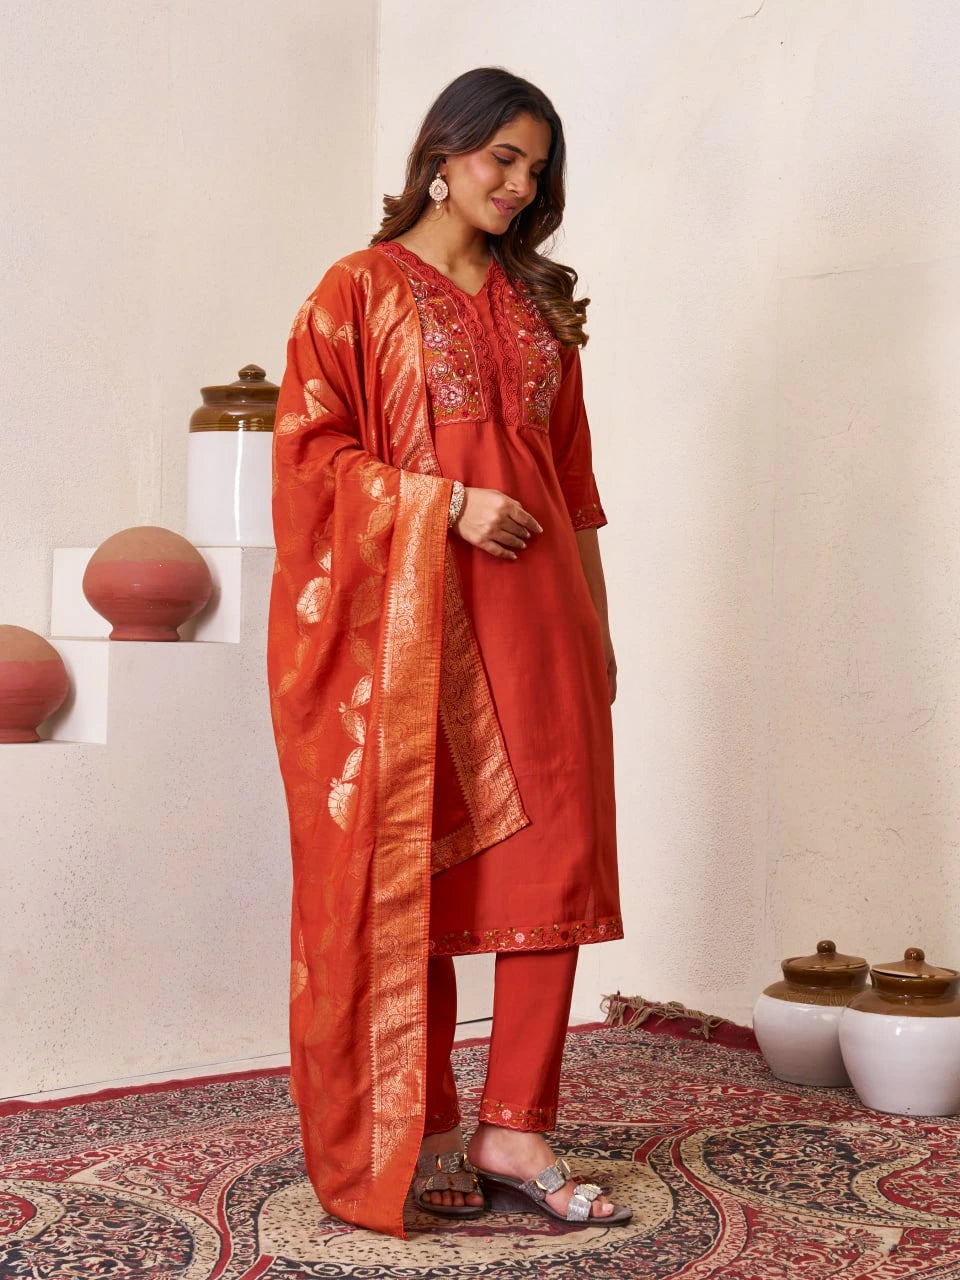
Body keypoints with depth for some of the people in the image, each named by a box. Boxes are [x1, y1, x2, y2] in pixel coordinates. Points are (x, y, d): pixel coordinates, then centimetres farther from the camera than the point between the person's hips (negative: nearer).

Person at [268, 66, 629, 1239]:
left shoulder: (537, 304, 18)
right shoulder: (361, 290, 4)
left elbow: (571, 472, 18)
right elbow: (308, 446, -4)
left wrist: (595, 623, 14)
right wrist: (448, 501, -14)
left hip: (533, 613, 5)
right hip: (409, 618, -5)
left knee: (559, 858, -2)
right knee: (412, 869, 0)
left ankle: (513, 1130, 6)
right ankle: (421, 1136, 12)